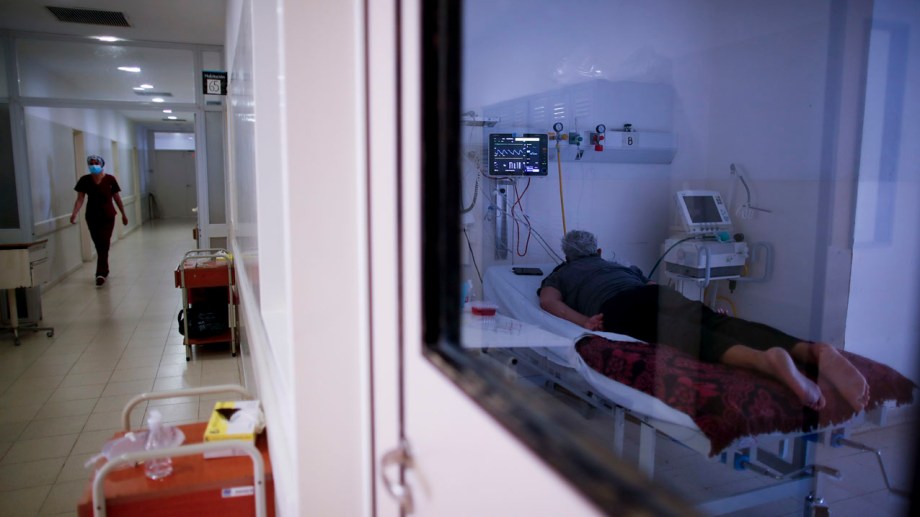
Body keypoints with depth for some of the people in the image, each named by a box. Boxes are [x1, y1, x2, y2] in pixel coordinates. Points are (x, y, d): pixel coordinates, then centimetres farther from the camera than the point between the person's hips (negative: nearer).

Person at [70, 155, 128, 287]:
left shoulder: (110, 179, -5)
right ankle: (104, 271, 25)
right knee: (98, 245, 11)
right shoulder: (85, 180, -3)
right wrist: (74, 213, -22)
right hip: (92, 217, 2)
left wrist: (123, 214, 10)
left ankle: (101, 274, -15)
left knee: (104, 244, -9)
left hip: (108, 216, -2)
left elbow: (116, 198, 4)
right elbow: (80, 198, -7)